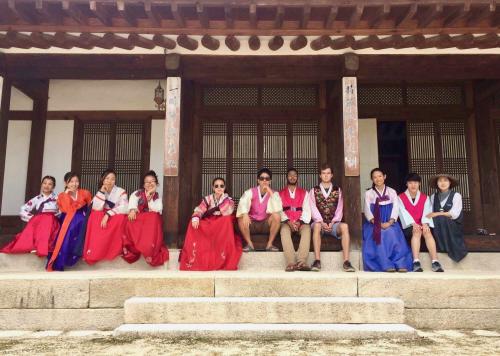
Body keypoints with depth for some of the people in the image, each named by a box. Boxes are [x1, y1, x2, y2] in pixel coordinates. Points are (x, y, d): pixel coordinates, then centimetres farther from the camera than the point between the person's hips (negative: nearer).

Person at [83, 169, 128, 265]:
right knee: (95, 215, -26)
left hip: (117, 218, -3)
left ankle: (114, 250, -24)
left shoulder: (121, 191, -7)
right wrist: (102, 191, -19)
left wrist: (108, 214, -31)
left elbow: (125, 208, -22)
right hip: (102, 217, 3)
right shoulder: (100, 192, 2)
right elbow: (97, 208, -14)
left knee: (120, 217, -35)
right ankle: (92, 251, -23)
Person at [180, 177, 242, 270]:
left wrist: (224, 198, -18)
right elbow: (199, 210, -11)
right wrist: (195, 218, -34)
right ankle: (192, 259, -22)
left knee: (228, 219, -35)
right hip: (208, 223, 1)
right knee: (193, 223, -28)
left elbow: (228, 212, -18)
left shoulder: (228, 199, 3)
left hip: (223, 225, -1)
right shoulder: (208, 199, 5)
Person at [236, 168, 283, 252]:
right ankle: (250, 244, -14)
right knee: (241, 217, -29)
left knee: (277, 216, -28)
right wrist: (245, 214, -44)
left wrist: (270, 193, -25)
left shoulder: (274, 193, -5)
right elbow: (242, 203, -23)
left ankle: (269, 244, -16)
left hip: (266, 224, 0)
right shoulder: (250, 192, -5)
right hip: (252, 224, 0)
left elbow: (278, 210, -22)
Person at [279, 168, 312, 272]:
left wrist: (300, 222, -13)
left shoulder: (304, 193, 18)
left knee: (307, 229, -34)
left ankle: (302, 262, -45)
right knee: (284, 230, -36)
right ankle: (291, 263, -46)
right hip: (286, 222, -1)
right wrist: (288, 221, -16)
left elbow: (306, 210, 6)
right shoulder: (281, 193, 15)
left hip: (301, 222, 1)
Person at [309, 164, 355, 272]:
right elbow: (313, 209, 0)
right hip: (319, 223, -1)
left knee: (344, 226, -33)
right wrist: (321, 222, -15)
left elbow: (339, 209, 7)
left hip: (333, 223, 1)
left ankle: (346, 261, -35)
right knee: (317, 225, -37)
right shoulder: (314, 191, 11)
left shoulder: (337, 190, 15)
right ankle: (317, 260, -41)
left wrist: (332, 222, -9)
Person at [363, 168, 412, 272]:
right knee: (378, 234, -34)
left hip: (389, 223, 1)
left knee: (392, 233, -33)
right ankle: (387, 265, -40)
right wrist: (377, 223, -19)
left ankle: (401, 265, -37)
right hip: (374, 224, -1)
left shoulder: (392, 192, 15)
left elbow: (396, 209, 2)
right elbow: (367, 211, -1)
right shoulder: (368, 193, 13)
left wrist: (389, 222, -18)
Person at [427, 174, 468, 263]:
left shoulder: (456, 195, -1)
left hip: (453, 227, -2)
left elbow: (454, 214, -13)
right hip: (438, 226, 2)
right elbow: (430, 214, 5)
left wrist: (437, 214, -15)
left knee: (441, 219, -33)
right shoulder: (433, 197, 11)